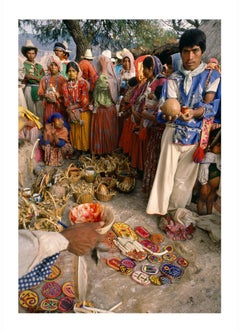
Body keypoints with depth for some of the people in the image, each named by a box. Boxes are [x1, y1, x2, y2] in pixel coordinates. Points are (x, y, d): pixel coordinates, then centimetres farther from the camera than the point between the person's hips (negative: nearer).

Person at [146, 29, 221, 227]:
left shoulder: (212, 76, 2)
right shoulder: (173, 79, 6)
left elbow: (210, 107, -8)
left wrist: (194, 113, -29)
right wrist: (168, 114, -27)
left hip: (196, 135, -1)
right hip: (173, 132, 1)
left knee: (184, 178, 7)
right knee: (167, 172, 2)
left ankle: (174, 211, 28)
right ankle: (165, 210, 21)